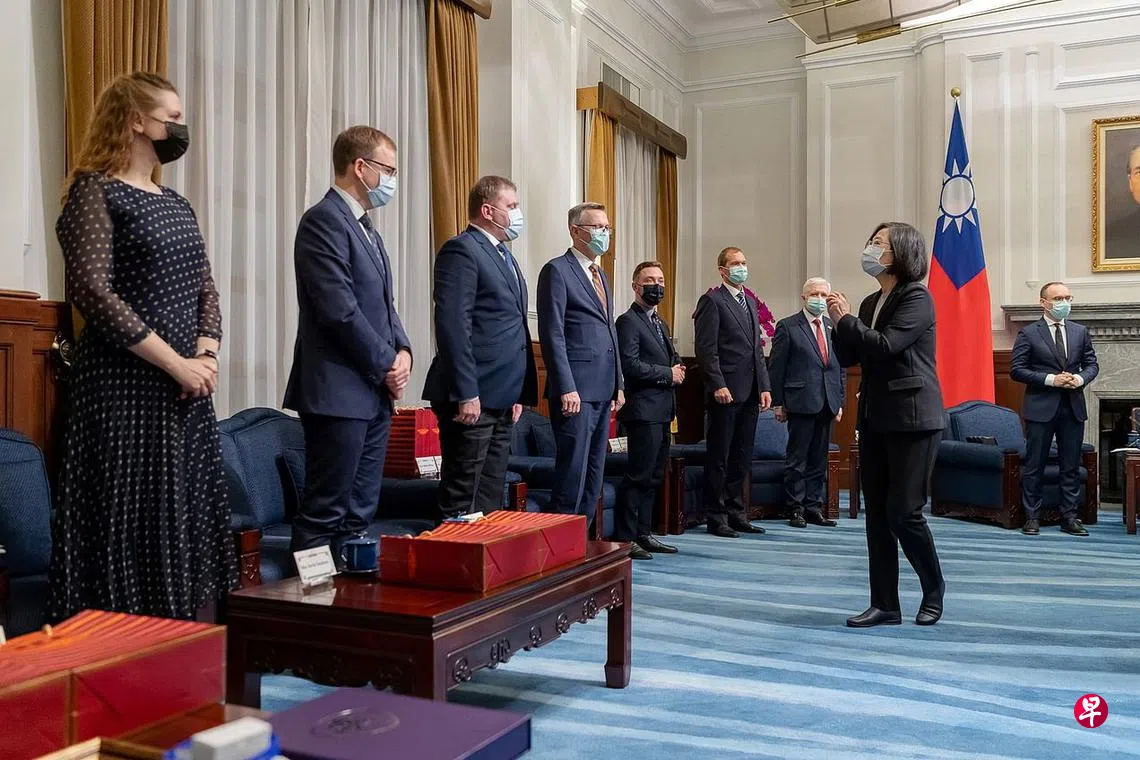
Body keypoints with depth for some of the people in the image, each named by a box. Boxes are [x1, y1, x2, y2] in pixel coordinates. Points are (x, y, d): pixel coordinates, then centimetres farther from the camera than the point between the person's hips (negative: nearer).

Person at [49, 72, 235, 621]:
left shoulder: (176, 204, 16)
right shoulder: (95, 191, -6)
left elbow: (204, 287, 15)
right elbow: (92, 291, -17)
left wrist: (207, 354, -4)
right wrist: (176, 363, -17)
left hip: (187, 391, 7)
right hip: (124, 389, -7)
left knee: (184, 518, 9)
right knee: (127, 518, -3)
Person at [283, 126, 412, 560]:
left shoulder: (365, 227, 19)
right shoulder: (324, 220, -11)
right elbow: (340, 311, -18)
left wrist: (403, 351, 3)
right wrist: (387, 363, -10)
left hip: (375, 393, 10)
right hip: (339, 392, -10)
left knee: (360, 512, 13)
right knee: (325, 514, -3)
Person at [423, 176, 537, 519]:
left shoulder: (504, 255, 20)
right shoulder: (461, 250, -9)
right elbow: (452, 325, -18)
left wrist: (517, 392, 17)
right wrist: (466, 393, -22)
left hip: (501, 398, 9)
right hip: (473, 397, -9)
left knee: (491, 497, 14)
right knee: (463, 501, -3)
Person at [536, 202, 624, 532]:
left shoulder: (600, 275, 20)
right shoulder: (557, 270, -7)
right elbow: (552, 335, -13)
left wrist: (618, 383, 17)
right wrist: (566, 388, -19)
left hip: (602, 390, 9)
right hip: (575, 390, -9)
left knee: (594, 473, 12)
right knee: (573, 471, -7)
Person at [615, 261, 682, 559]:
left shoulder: (661, 323, 20)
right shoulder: (628, 321, -9)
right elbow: (630, 365, -20)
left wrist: (677, 371, 5)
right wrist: (668, 374, -13)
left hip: (663, 411, 9)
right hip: (644, 409, -9)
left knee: (653, 476, 13)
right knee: (639, 475, -7)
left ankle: (643, 534, 21)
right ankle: (625, 538, -1)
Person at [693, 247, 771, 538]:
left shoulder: (750, 302, 20)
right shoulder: (712, 301, -5)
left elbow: (757, 349, 19)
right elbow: (706, 348, -12)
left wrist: (764, 386, 11)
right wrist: (718, 385, -19)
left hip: (750, 393, 8)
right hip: (726, 392, -8)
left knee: (742, 458, 12)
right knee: (719, 458, 0)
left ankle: (736, 514, 21)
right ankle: (716, 517, 8)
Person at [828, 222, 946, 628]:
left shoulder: (917, 297, -9)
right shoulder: (870, 303, 14)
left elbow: (886, 347, -21)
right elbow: (848, 357, 12)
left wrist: (846, 319, -10)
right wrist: (840, 324, -3)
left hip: (912, 418, -8)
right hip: (875, 419, 8)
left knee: (904, 512, -5)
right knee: (877, 514, 7)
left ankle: (934, 589, 20)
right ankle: (884, 605, 14)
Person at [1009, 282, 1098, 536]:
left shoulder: (1080, 332, 10)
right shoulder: (1028, 333, -3)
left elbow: (1092, 364, 14)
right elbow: (1016, 369, -7)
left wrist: (1081, 378, -8)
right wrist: (1050, 379, -16)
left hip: (1073, 408, 4)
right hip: (1041, 408, -4)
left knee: (1071, 466, 8)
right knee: (1034, 465, 2)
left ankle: (1069, 517, 16)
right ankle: (1032, 517, 11)